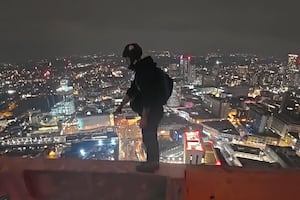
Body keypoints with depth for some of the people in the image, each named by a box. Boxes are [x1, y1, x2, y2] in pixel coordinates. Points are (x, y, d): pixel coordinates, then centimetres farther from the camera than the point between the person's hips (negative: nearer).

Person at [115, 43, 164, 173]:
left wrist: (144, 117, -24)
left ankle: (152, 163, 25)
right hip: (153, 108, 10)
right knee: (149, 136, 19)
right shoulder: (140, 69, 10)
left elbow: (147, 96, -28)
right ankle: (153, 162, 35)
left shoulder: (145, 71, -23)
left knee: (149, 137, 6)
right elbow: (133, 89, 16)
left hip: (153, 111, -10)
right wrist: (121, 106, 20)